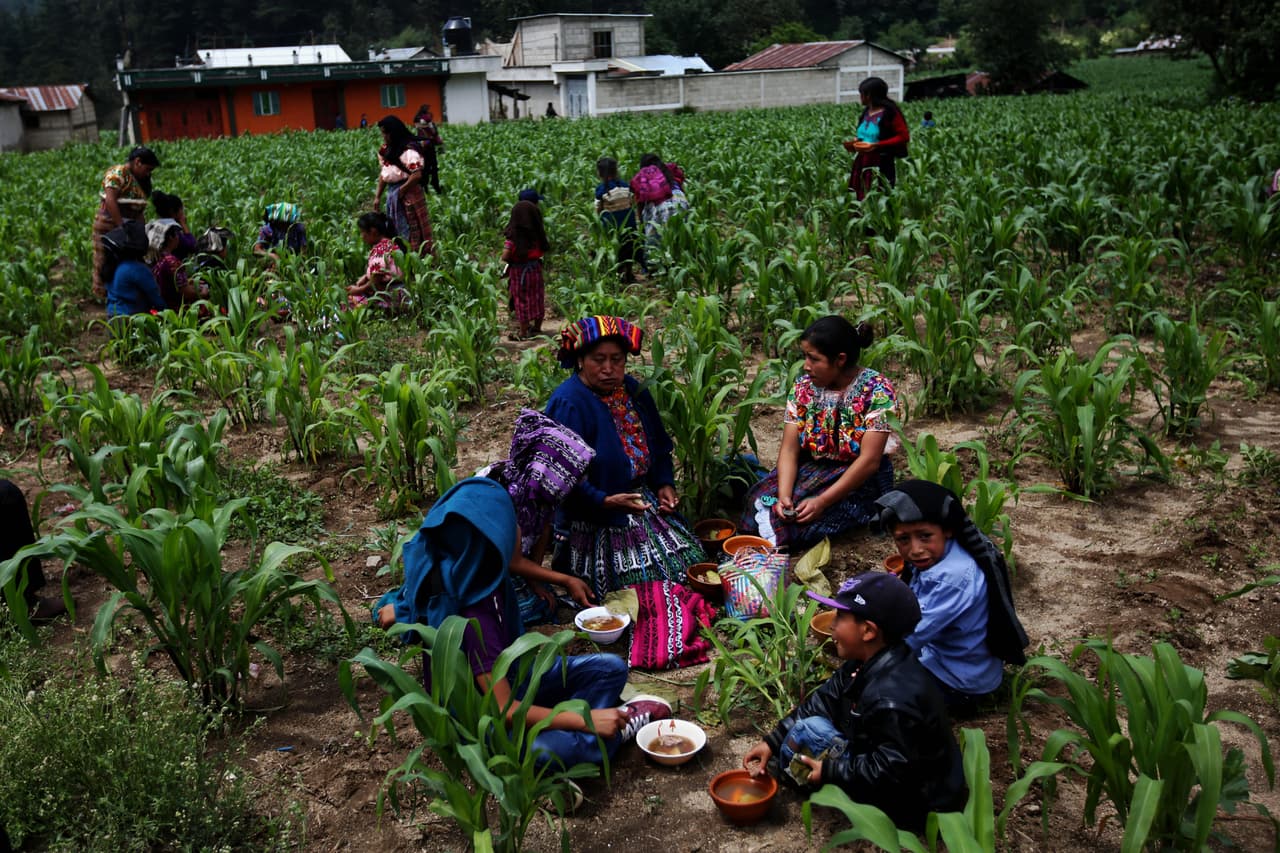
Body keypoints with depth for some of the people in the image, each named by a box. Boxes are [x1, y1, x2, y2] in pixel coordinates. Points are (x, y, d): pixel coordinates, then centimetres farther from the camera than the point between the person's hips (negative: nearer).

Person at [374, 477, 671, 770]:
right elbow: (504, 709, -32)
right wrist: (586, 719, -29)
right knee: (556, 748, -35)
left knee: (611, 669, -1)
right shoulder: (474, 619, -35)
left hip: (505, 680, 8)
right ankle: (621, 726, -9)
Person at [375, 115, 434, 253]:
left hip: (408, 194, -9)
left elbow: (417, 175, -24)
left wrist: (401, 191, -15)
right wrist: (378, 196, 11)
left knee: (412, 232, -5)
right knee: (394, 231, 13)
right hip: (392, 194, 9)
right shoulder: (388, 149, 12)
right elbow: (383, 173, 15)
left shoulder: (409, 149, -15)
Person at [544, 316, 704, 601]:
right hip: (595, 518, -8)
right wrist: (605, 501, -31)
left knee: (690, 559, -5)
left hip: (643, 500, 8)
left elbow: (658, 447, 18)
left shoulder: (633, 391, 9)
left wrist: (665, 484, 2)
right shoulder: (568, 403, -17)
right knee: (643, 580, -15)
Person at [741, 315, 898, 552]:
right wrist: (783, 494, -24)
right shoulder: (804, 386, -2)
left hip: (861, 480, -5)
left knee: (799, 520, -27)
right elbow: (789, 449, -6)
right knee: (761, 501, -22)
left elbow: (869, 460, -21)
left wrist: (821, 502, -28)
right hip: (812, 468, 5)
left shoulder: (876, 390, -17)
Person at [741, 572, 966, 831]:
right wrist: (773, 741, -2)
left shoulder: (892, 700, -34)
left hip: (916, 806, -10)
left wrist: (830, 771, -21)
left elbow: (891, 770, -31)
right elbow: (824, 700, 1)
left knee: (807, 732, -14)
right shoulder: (870, 662, -4)